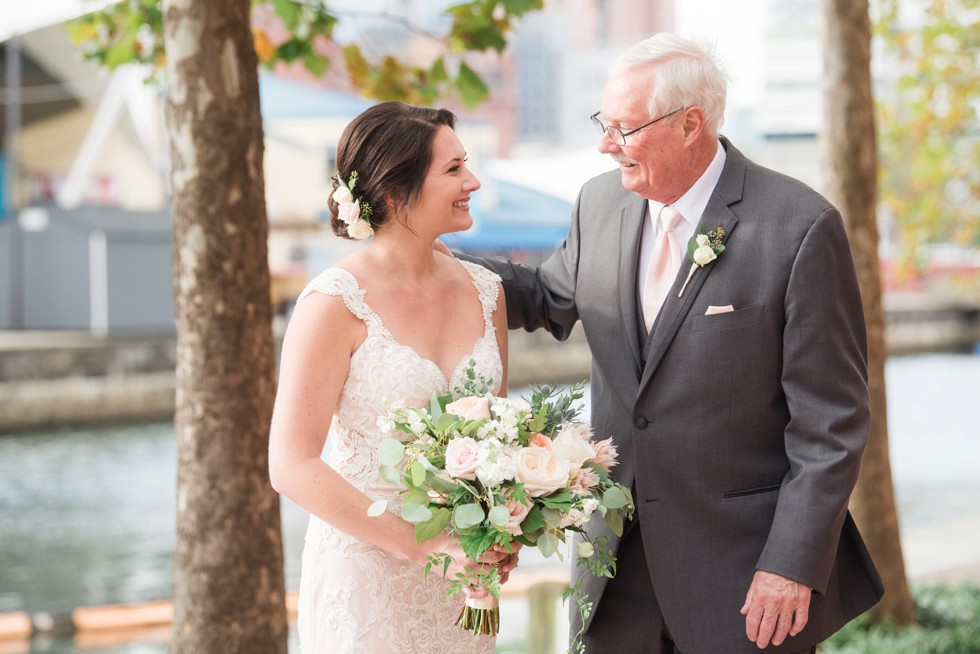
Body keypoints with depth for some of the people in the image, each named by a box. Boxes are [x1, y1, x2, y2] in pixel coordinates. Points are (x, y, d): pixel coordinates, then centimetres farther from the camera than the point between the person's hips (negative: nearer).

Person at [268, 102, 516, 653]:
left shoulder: (484, 290, 3)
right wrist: (421, 546, -20)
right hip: (367, 573, -5)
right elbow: (292, 467, -16)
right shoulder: (337, 303, -14)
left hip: (459, 577, 5)